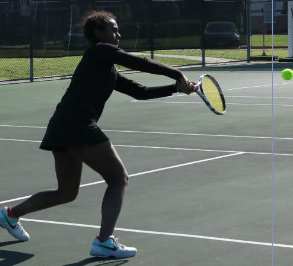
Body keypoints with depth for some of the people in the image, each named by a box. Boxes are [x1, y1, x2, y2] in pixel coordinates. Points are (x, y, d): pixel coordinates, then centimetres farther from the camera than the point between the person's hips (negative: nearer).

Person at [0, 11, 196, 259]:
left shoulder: (109, 70, 25)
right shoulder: (100, 51, 0)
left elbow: (140, 91, 23)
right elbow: (141, 63, -10)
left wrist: (176, 87, 17)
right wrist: (178, 75, -4)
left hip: (62, 127, 10)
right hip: (78, 125, -10)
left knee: (67, 193, 23)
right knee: (118, 178, -4)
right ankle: (104, 242, -12)